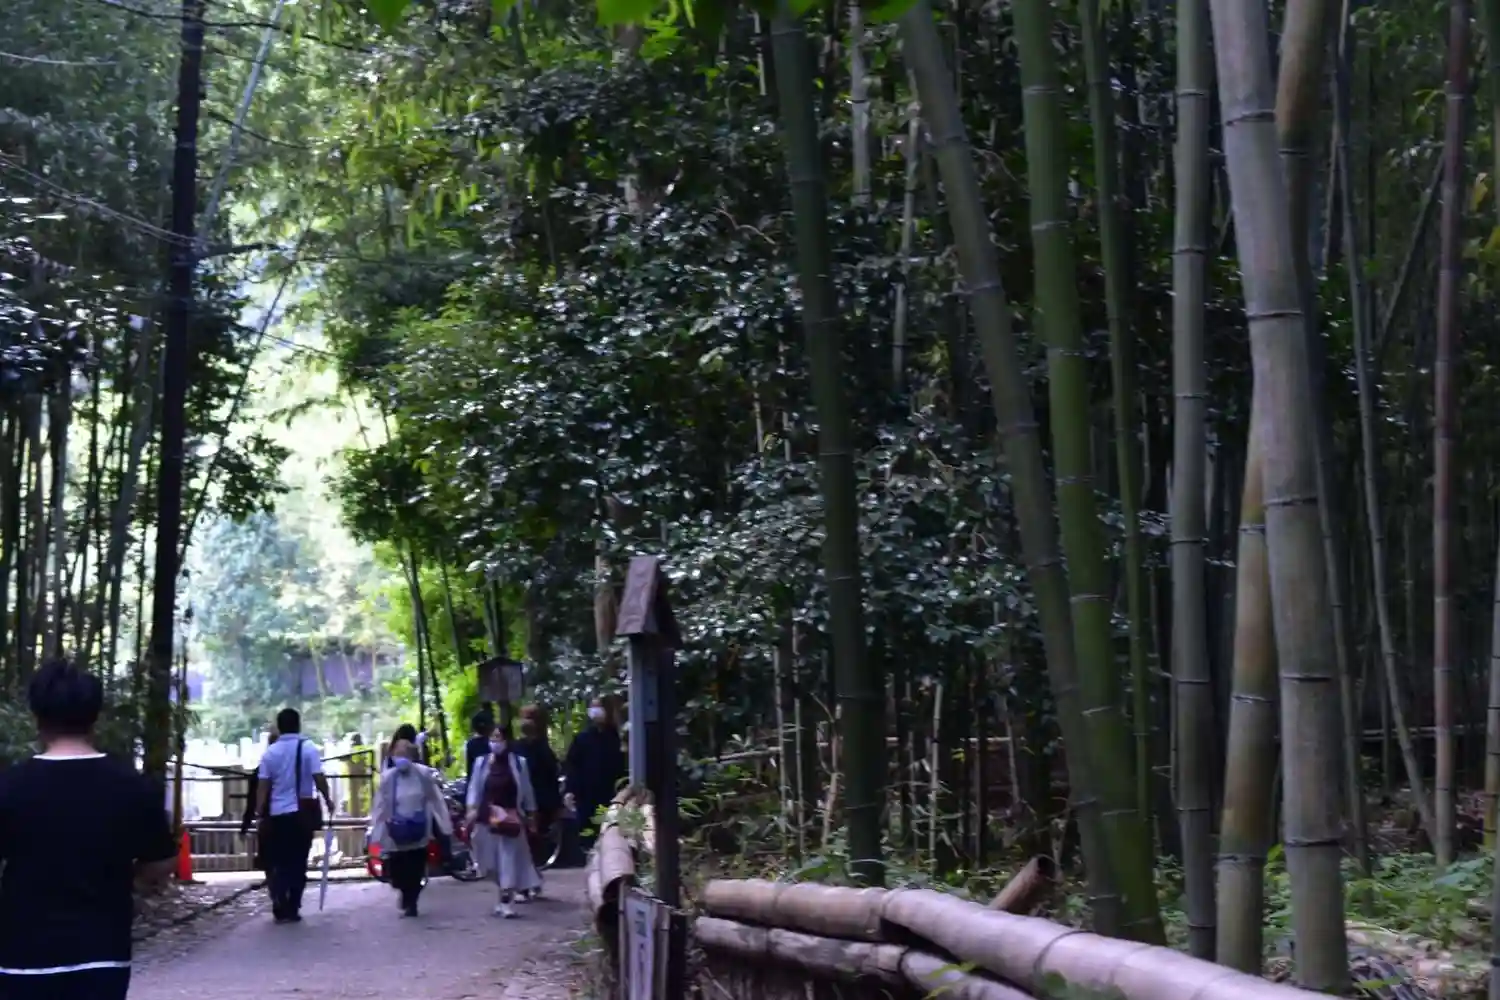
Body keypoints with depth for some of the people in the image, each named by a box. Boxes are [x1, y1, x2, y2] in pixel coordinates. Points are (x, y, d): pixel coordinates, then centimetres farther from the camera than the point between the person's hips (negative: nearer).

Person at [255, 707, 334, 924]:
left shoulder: (270, 752, 3)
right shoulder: (308, 749, -4)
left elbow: (263, 786, 0)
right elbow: (319, 778, -9)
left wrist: (260, 813, 4)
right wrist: (328, 800, 5)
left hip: (276, 814, 2)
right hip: (301, 812, -2)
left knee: (277, 863, 10)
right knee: (297, 863, 5)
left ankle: (280, 909, 4)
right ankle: (292, 909, 5)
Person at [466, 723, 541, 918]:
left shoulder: (519, 762, 1)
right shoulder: (481, 762, 4)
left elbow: (526, 789, 6)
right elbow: (475, 788, 3)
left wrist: (530, 814, 8)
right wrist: (471, 809, -11)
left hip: (510, 817, -2)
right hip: (487, 817, 2)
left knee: (509, 858, -7)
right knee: (493, 860, 10)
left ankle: (505, 901, -9)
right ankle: (507, 893, 27)